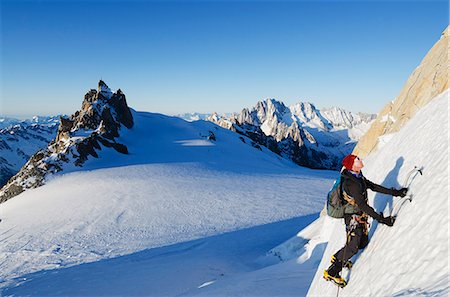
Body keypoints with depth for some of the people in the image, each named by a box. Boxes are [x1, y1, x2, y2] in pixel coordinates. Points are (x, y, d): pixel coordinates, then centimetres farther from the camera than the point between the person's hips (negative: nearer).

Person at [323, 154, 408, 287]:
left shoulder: (358, 177, 0)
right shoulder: (351, 183, -30)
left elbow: (373, 186, 9)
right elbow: (362, 205, -31)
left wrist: (395, 192, 8)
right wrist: (381, 219, -30)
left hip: (361, 215, 9)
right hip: (353, 217, -9)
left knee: (363, 242, 15)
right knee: (353, 247, -5)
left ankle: (338, 257, 32)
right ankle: (332, 272, 7)